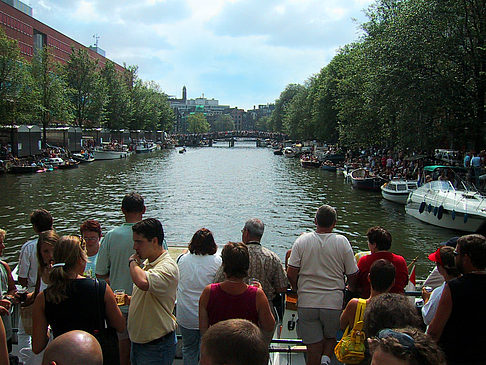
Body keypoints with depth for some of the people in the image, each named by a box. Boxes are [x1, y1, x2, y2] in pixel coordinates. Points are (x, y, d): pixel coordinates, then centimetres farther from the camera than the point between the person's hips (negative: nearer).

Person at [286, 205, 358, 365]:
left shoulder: (302, 240, -4)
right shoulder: (342, 242, -5)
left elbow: (291, 274, -5)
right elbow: (352, 275, 0)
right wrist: (352, 290, 21)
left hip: (307, 303, 0)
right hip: (334, 303, 0)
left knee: (313, 348, 10)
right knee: (331, 337, 23)